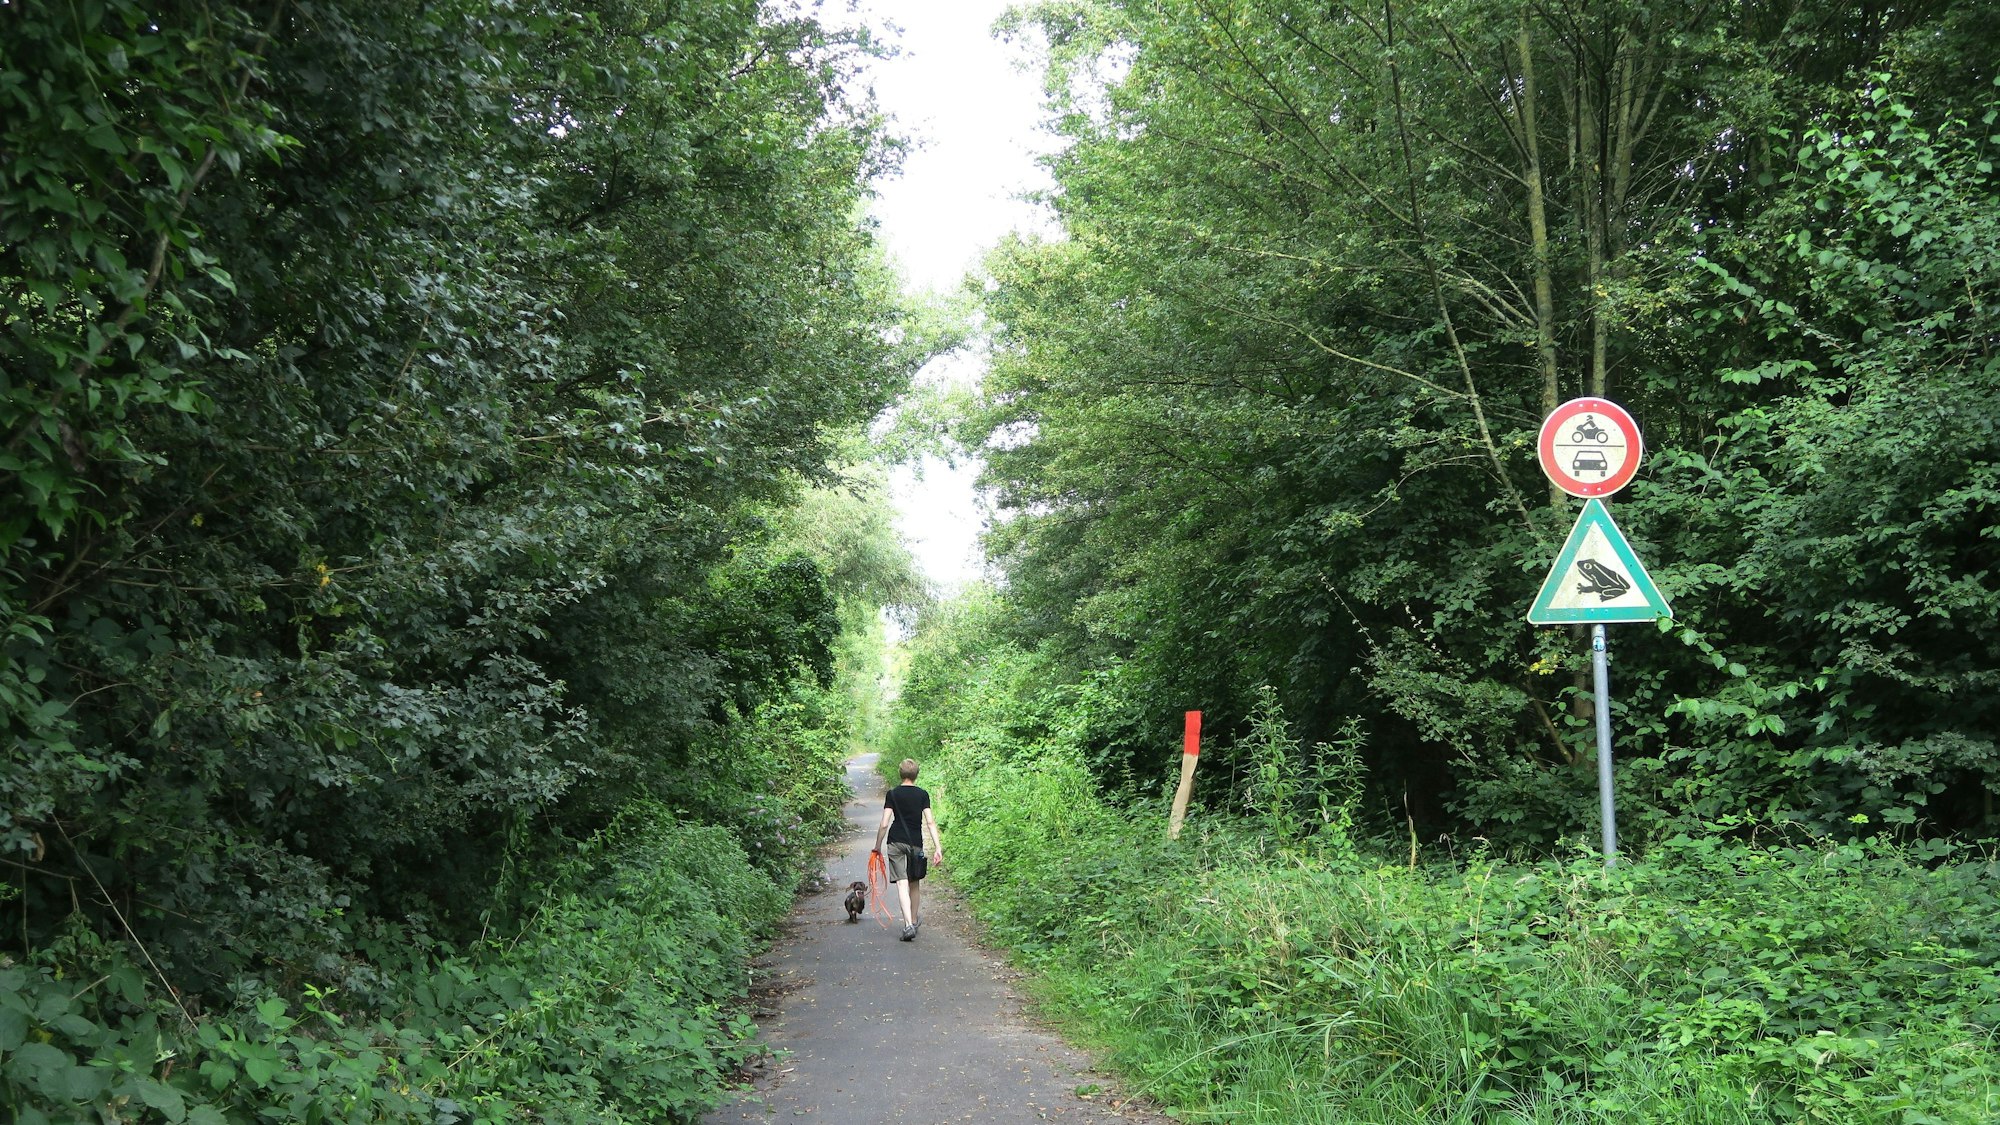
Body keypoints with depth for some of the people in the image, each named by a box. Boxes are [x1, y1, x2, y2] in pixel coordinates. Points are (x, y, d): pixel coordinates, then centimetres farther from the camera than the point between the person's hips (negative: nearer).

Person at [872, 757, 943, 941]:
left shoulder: (892, 794, -2)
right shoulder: (922, 794, 0)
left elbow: (884, 824, -5)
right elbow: (930, 822, -6)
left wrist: (877, 846, 5)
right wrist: (938, 847, -6)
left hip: (896, 842, -2)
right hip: (916, 842, 2)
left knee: (902, 884, -6)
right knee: (915, 883, 18)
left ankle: (909, 925, -20)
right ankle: (914, 920, 35)